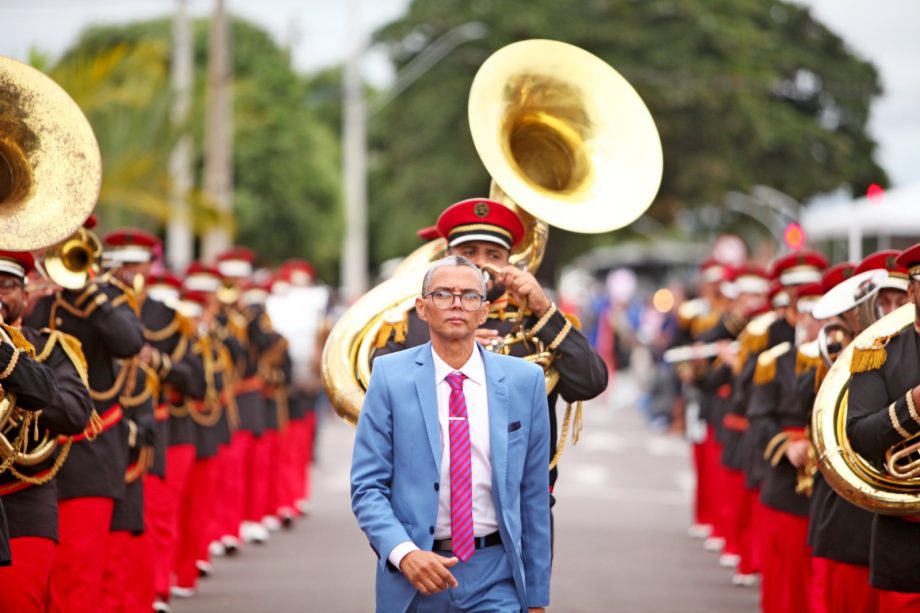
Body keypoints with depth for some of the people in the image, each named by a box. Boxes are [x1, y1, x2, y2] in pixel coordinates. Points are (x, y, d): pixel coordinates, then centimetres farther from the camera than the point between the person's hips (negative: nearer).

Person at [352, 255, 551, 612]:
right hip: (411, 573, 0)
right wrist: (403, 552, -21)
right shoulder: (390, 376, -2)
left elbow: (533, 493, 5)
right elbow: (368, 486, -4)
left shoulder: (524, 380, 2)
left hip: (495, 579, 0)